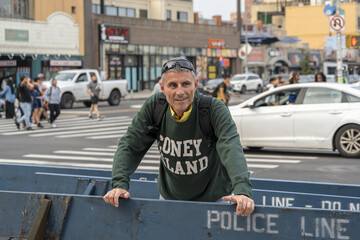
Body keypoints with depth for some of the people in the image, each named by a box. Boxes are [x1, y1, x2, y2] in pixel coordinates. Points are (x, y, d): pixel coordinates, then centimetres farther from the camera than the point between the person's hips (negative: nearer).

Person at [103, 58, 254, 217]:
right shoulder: (154, 106, -13)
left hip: (214, 199, -2)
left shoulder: (215, 109, -22)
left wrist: (242, 189, -54)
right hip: (169, 197, 3)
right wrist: (119, 184, -28)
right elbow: (130, 146, -11)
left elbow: (231, 148, -37)